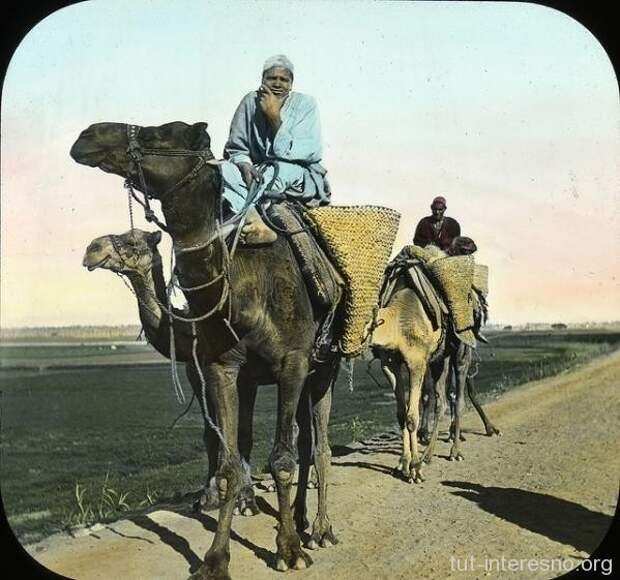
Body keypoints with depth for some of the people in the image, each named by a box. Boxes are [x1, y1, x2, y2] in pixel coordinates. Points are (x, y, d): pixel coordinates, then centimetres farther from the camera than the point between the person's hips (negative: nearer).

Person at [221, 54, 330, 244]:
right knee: (222, 170, -25)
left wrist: (275, 116, -24)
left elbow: (292, 154, -17)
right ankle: (255, 225, -49)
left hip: (300, 177, -2)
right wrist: (245, 166, -22)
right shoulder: (251, 102, -1)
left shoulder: (305, 104, -8)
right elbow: (235, 149, 0)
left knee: (283, 169, -37)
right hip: (259, 172, 3)